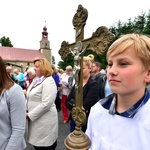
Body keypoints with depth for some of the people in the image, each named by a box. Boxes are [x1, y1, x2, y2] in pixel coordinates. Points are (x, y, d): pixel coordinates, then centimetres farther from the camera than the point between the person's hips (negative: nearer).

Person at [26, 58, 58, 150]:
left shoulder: (49, 82, -17)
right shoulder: (36, 80, 10)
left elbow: (46, 104, -24)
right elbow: (30, 98, 16)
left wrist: (30, 115, -17)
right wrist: (26, 110, 1)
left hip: (44, 121, -8)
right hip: (35, 118, 8)